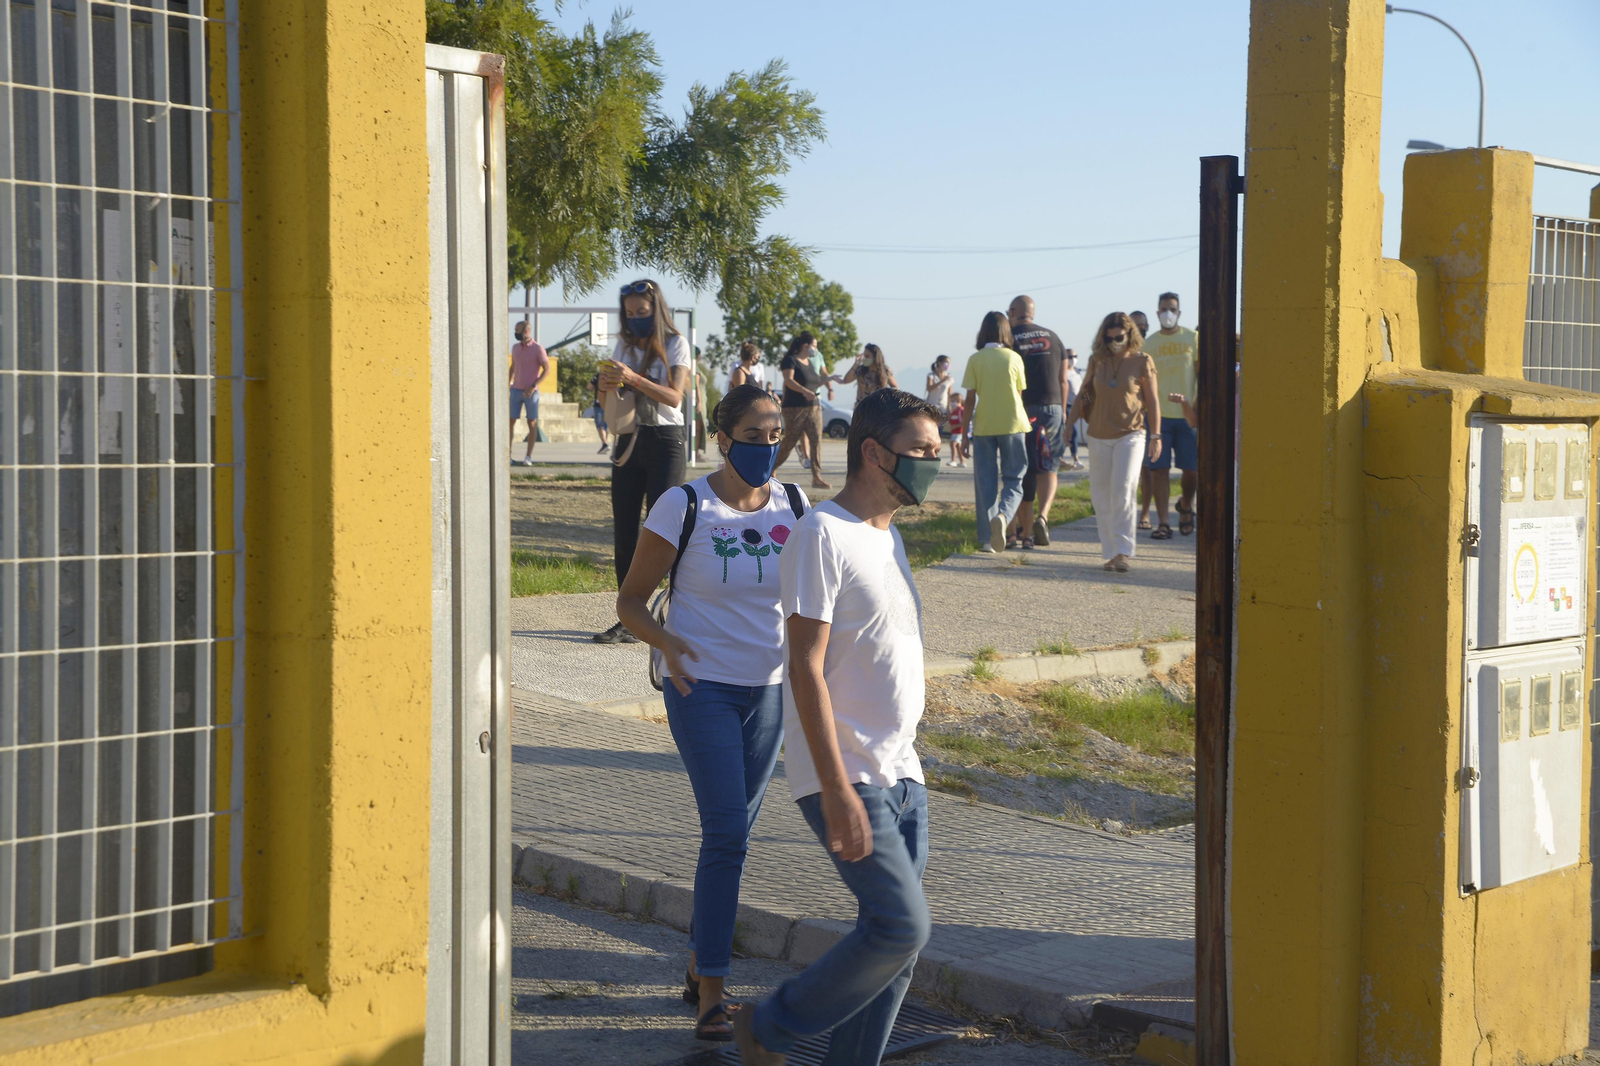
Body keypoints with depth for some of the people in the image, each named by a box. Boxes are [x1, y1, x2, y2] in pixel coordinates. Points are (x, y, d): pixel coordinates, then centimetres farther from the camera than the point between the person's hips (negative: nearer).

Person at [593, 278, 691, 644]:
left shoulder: (675, 344, -2)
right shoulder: (624, 345, 12)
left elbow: (674, 396, -13)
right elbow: (607, 402, 14)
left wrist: (633, 378, -24)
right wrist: (607, 386, -9)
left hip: (665, 439, -5)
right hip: (629, 439, 5)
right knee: (624, 531, 1)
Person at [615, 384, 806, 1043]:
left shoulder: (793, 507, 3)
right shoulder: (684, 507, -9)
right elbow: (631, 600, -5)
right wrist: (666, 642, -25)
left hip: (770, 687, 5)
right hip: (703, 686, -5)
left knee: (731, 832, 13)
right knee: (726, 833, -12)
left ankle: (699, 965, 30)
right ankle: (711, 996, -4)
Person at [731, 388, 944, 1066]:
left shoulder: (888, 535, 15)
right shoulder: (822, 535, -14)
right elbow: (807, 669, -19)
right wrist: (838, 791, -23)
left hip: (900, 774, 9)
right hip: (846, 778, -9)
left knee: (896, 937, 7)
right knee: (902, 925, -13)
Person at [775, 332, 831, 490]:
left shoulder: (811, 362, 17)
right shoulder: (791, 360, -7)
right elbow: (789, 381, -22)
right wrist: (804, 391, -37)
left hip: (814, 408, 7)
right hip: (795, 408, -7)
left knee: (816, 441, -6)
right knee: (789, 443, -2)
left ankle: (817, 478, -10)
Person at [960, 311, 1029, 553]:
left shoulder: (975, 360, -2)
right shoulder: (1014, 358, -1)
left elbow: (970, 399, -2)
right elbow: (1018, 395, 4)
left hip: (983, 426, 0)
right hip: (1012, 424, 0)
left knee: (985, 481, 7)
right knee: (1013, 479, 7)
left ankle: (986, 538, 4)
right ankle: (1003, 515, -23)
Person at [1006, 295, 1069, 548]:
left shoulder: (1009, 339, -4)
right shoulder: (1052, 337, 7)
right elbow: (1063, 379, 10)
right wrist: (1063, 410, 20)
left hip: (1020, 412, -2)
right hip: (1051, 408, 2)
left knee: (1022, 472, 5)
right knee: (1047, 468, 9)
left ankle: (1025, 531, 8)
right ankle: (1042, 516, -14)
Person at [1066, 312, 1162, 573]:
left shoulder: (1142, 362, -2)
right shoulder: (1097, 360, 6)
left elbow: (1152, 401, 2)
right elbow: (1083, 395, 14)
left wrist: (1156, 435, 0)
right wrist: (1069, 424, 9)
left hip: (1130, 435, -4)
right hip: (1099, 436, 4)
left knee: (1123, 492, -15)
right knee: (1101, 495, 4)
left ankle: (1123, 552, -13)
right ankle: (1110, 552, 12)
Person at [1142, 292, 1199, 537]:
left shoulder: (1193, 339, 5)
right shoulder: (1148, 343, 8)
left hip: (1188, 414, -1)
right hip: (1158, 414, 1)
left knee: (1192, 470, 2)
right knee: (1159, 469, -4)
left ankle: (1186, 507, 30)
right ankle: (1162, 522, 0)